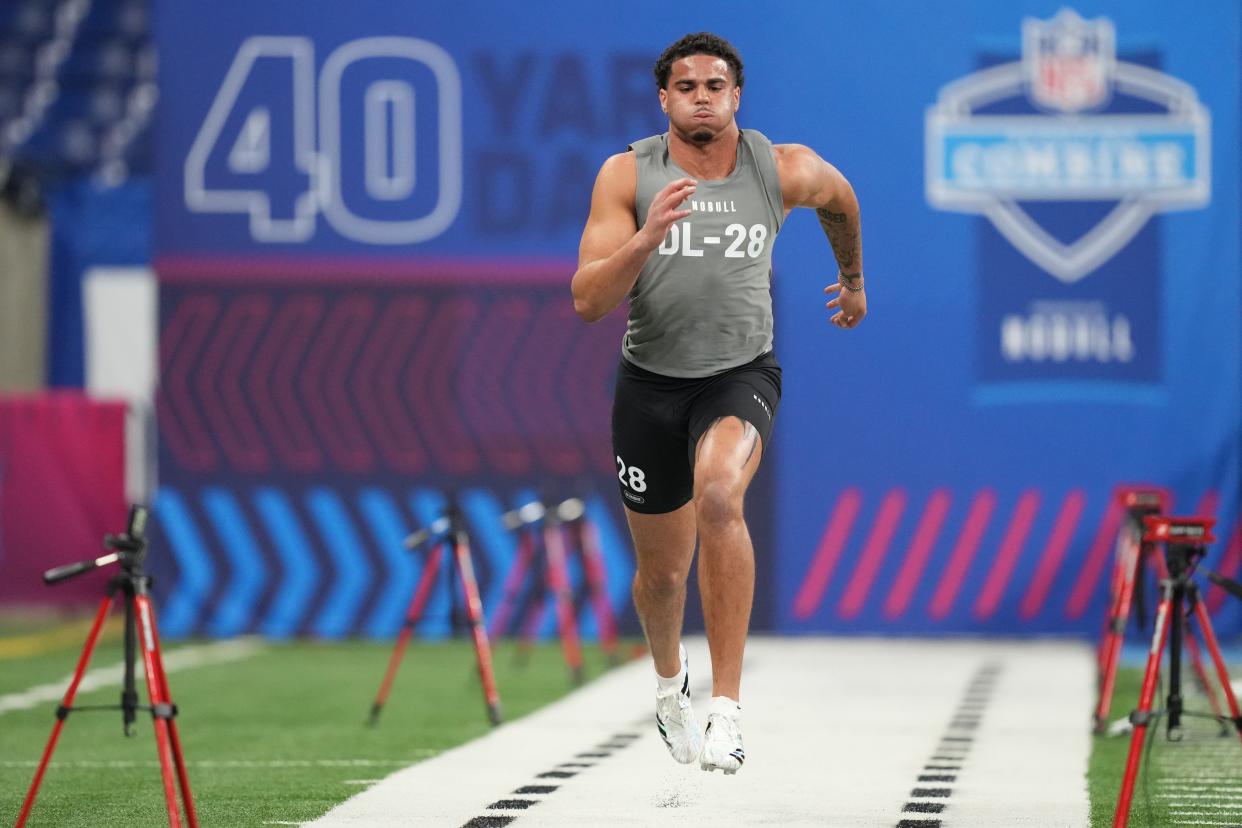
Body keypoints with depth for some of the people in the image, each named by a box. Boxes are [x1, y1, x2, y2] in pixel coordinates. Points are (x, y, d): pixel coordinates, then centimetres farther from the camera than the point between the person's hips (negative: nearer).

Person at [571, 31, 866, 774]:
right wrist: (648, 235, -30)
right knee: (662, 571, 14)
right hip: (651, 382, 2)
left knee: (718, 493, -34)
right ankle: (670, 679, 50)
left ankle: (728, 710, -33)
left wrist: (853, 278, 33)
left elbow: (840, 198, 20)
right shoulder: (627, 176, -9)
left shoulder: (785, 171, -5)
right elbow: (589, 302, -16)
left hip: (741, 374, -1)